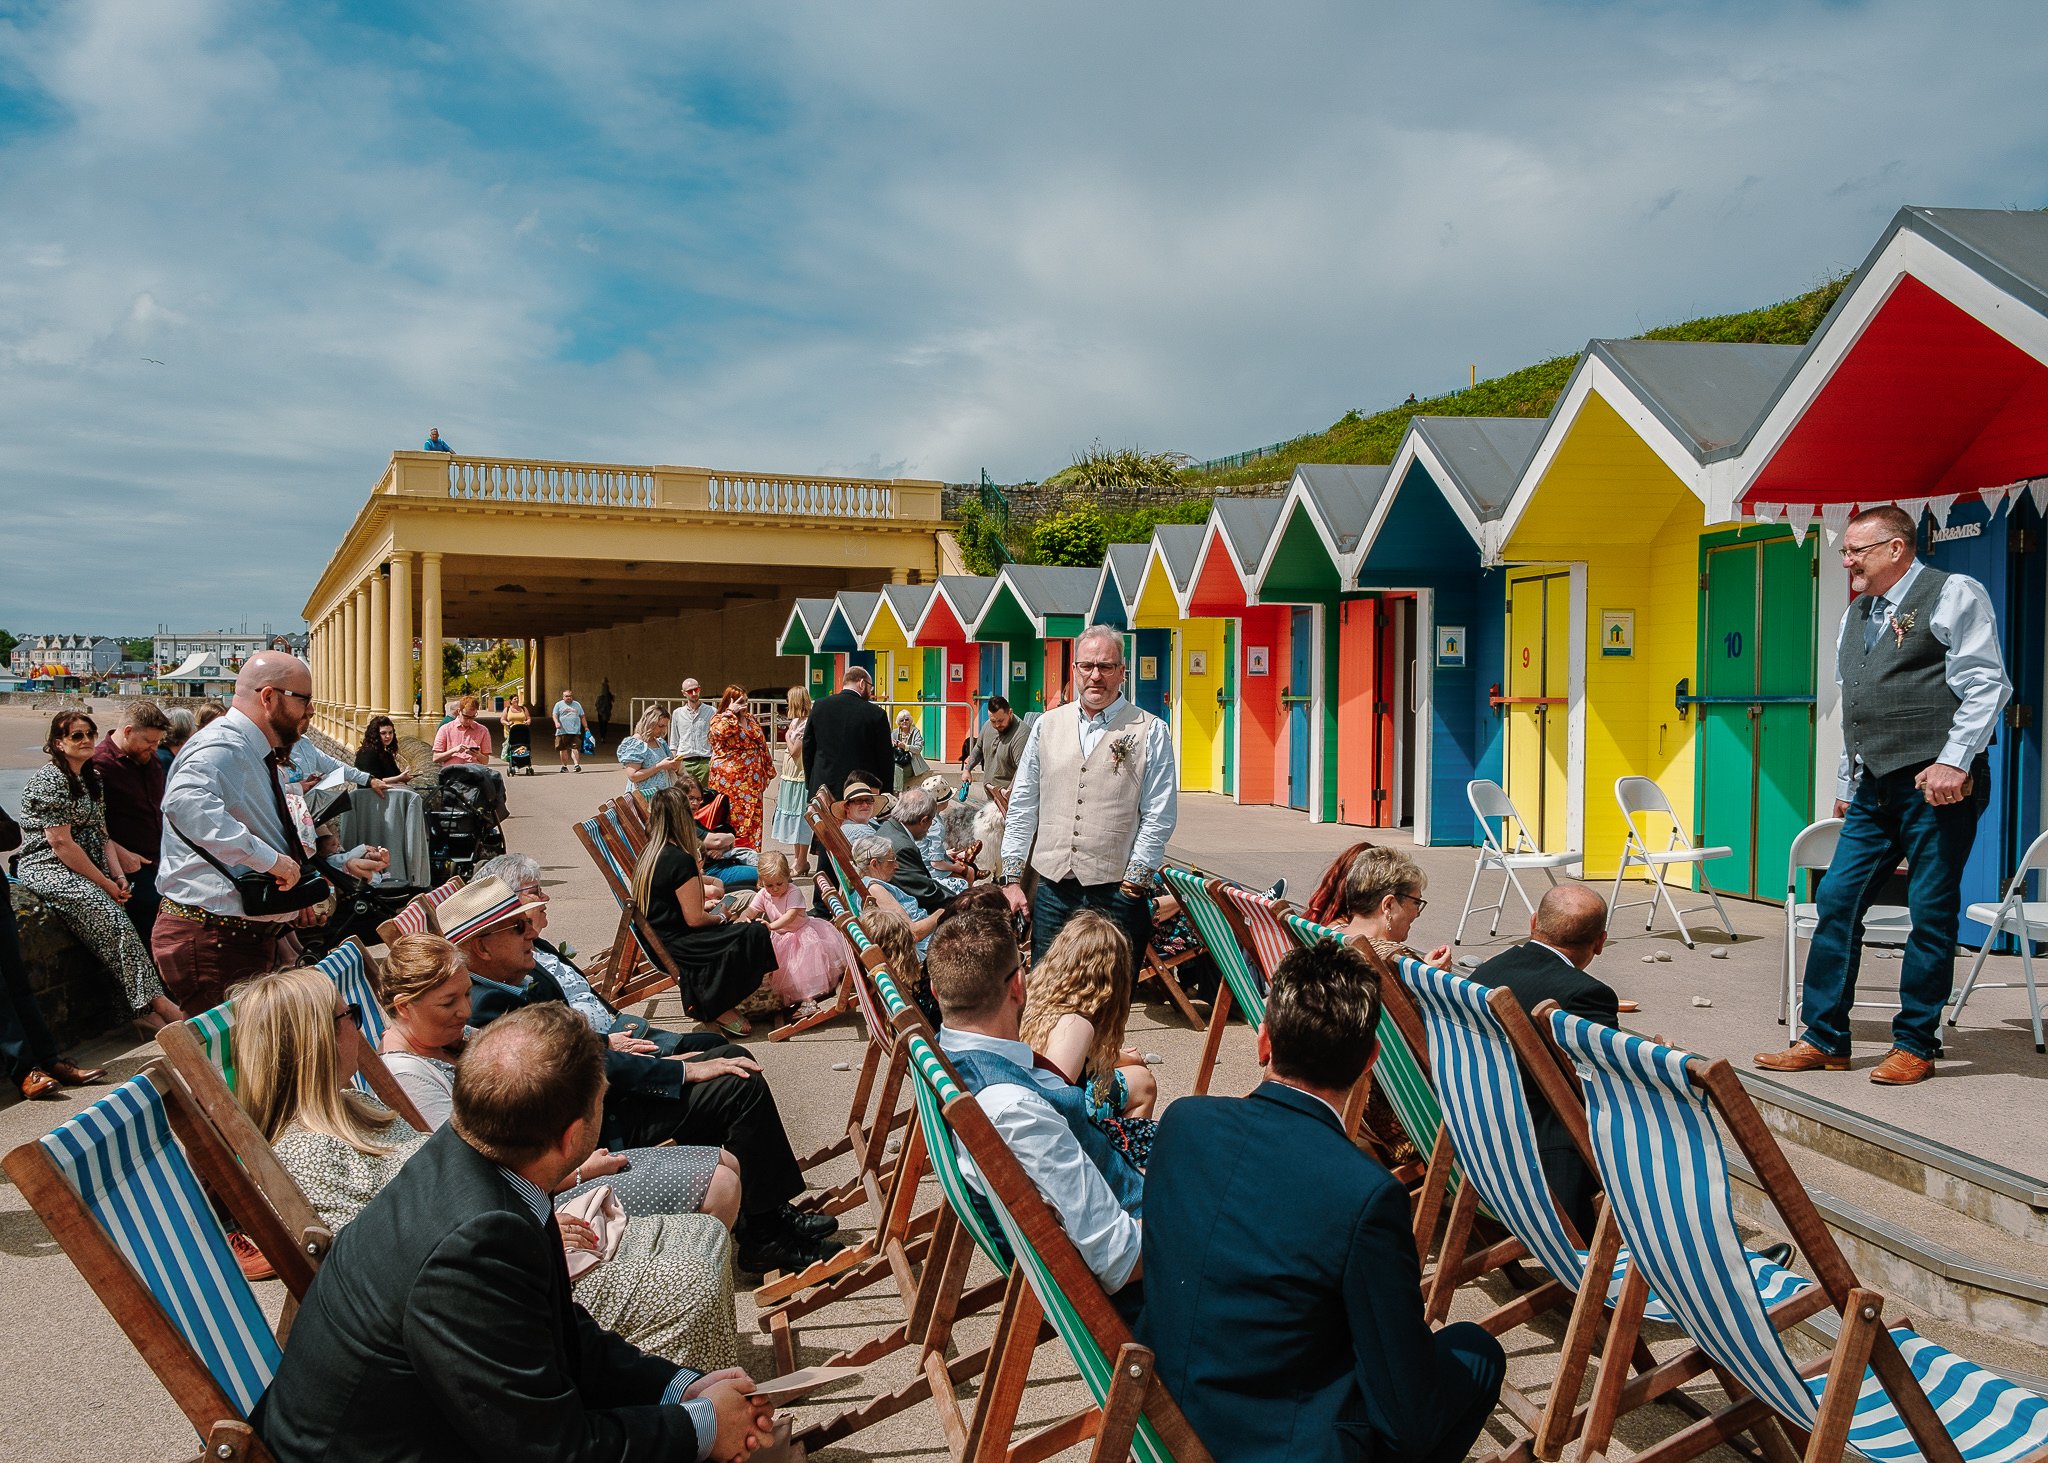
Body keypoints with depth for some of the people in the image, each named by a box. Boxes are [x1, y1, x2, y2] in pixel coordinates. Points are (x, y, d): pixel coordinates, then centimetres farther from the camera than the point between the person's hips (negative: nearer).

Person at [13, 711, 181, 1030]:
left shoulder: (92, 778, 16)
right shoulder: (48, 780, -10)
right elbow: (61, 843, -16)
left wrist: (118, 875, 0)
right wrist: (104, 883, -14)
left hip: (85, 870, 8)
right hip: (46, 869, -8)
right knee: (109, 914, -28)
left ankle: (146, 1009, -26)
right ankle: (156, 1003, -33)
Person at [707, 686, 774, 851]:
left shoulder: (751, 718, 15)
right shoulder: (720, 719, -4)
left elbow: (763, 745, 20)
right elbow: (719, 731, -30)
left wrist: (768, 769, 17)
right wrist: (731, 712, -19)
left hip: (752, 780, 6)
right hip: (730, 780, -6)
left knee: (752, 818, 6)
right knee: (732, 817, -7)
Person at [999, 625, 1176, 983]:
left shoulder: (1151, 732, 1)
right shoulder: (1047, 725, 12)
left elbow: (1159, 817, -3)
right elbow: (1022, 806, 12)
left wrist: (1133, 882, -9)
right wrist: (1013, 879, 7)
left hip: (1116, 892, -3)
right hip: (1052, 890, 3)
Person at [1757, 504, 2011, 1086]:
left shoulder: (1952, 595, -3)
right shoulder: (1855, 614, 19)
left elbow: (1986, 684, -10)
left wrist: (1953, 761, -18)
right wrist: (1846, 783, 21)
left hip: (1937, 785, -7)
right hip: (1875, 787, 7)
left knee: (1931, 913, -1)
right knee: (1836, 901, 2)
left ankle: (1914, 1045, 10)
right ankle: (1824, 1039, 9)